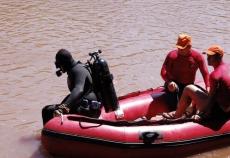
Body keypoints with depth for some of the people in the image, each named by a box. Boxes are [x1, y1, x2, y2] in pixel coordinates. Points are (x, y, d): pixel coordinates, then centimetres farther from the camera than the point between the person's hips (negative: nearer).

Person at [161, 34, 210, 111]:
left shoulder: (197, 57, -8)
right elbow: (163, 72, -15)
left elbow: (205, 73, -4)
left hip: (188, 85, 3)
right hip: (174, 83, -3)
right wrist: (169, 81, -35)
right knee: (173, 88, -37)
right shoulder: (172, 55, -13)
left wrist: (208, 87, -20)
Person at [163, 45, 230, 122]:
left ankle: (177, 115, 18)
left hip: (218, 112, -9)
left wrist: (201, 114, -22)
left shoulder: (215, 75, -23)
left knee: (188, 89, 0)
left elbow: (212, 98, -25)